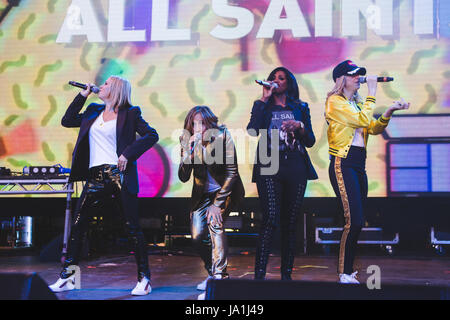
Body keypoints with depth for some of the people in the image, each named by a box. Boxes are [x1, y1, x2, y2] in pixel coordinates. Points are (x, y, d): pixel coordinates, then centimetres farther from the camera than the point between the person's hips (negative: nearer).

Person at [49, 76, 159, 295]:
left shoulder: (130, 113, 3)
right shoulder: (93, 112, 19)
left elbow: (152, 135, -3)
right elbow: (67, 121, 19)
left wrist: (128, 154, -13)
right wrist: (83, 95, 15)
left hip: (119, 176, -5)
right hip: (95, 177, 5)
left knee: (132, 228, -2)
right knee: (77, 226, 1)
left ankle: (144, 279, 6)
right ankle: (67, 277, 10)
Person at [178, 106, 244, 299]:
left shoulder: (222, 136, -20)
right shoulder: (187, 140, -11)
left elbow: (232, 172, -17)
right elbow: (183, 177, -17)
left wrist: (217, 204, -21)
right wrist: (190, 150, -32)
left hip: (226, 190, -4)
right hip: (203, 194, 4)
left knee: (214, 221, -27)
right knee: (197, 237, -3)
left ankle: (220, 278, -25)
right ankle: (212, 273, 24)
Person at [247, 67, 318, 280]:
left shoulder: (300, 108, 17)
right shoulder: (263, 106, 13)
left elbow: (310, 141, 14)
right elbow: (252, 130, -8)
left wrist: (300, 127, -6)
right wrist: (264, 98, -5)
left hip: (296, 168, 2)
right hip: (269, 167, -2)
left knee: (290, 222, 4)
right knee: (270, 219, -15)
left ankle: (286, 273, 12)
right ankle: (259, 273, -15)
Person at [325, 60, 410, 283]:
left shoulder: (357, 102, 20)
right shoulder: (335, 101, -5)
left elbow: (374, 128, 12)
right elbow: (362, 120, -16)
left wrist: (389, 111, -2)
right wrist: (372, 93, -8)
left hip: (359, 166, 8)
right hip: (342, 165, -8)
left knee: (356, 222, 7)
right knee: (354, 220, -14)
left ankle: (348, 270, 15)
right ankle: (345, 274, -7)